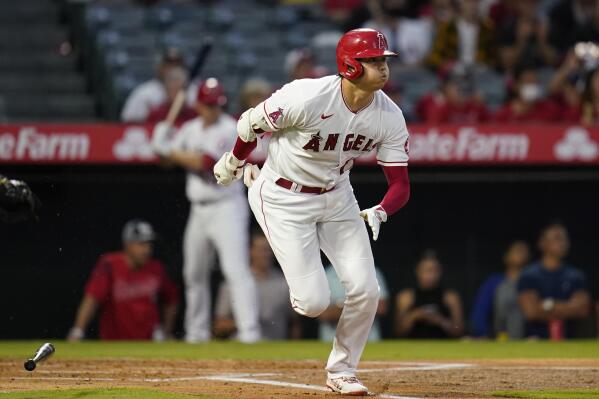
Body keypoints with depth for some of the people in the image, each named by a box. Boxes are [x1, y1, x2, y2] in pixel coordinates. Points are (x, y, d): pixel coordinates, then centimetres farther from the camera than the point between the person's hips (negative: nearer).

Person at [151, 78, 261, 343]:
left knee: (236, 269, -18)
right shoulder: (191, 129, 10)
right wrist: (164, 143, -8)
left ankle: (250, 331, -23)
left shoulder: (229, 130, -12)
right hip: (199, 210, 8)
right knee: (194, 273, 14)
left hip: (226, 208, -8)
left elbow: (205, 162, -21)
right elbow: (170, 159, 13)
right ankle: (197, 332, 27)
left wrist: (171, 151, -12)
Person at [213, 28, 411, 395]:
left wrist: (379, 213, -33)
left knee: (365, 290, -6)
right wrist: (233, 164, 8)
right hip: (283, 198, -5)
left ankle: (342, 371, 17)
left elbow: (401, 185, -11)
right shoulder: (307, 98, -29)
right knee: (314, 302, -11)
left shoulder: (389, 117, -14)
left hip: (337, 197, 5)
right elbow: (252, 123, -11)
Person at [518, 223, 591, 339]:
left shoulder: (576, 276, 10)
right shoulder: (529, 275, 2)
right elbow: (530, 311, -8)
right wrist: (567, 308, 0)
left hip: (567, 342, 3)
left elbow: (582, 309, -1)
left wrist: (549, 305, -5)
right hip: (537, 341, -3)